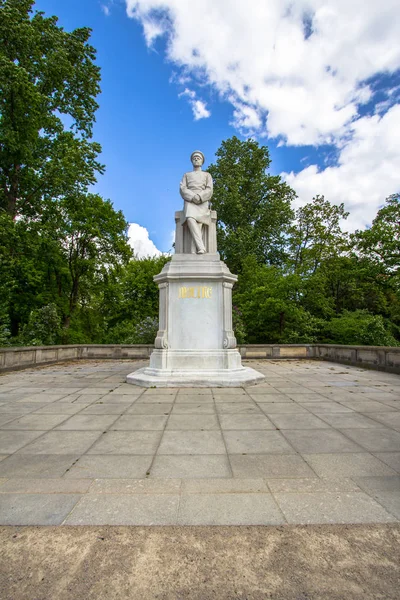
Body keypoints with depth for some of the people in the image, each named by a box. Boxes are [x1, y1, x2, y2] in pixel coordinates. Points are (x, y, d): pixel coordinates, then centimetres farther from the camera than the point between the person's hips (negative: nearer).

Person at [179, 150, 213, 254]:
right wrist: (193, 197, -12)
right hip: (190, 202, 0)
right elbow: (183, 189, 8)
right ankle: (201, 248, -45)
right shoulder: (186, 175, 26)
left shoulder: (207, 175, 23)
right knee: (190, 219, -35)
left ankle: (193, 251, -41)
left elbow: (209, 191, 7)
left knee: (198, 221, -33)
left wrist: (199, 198, -14)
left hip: (203, 202, 0)